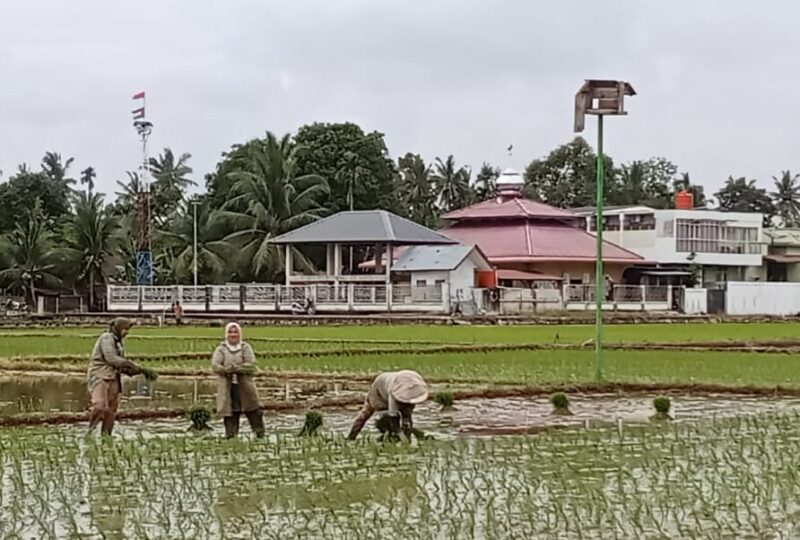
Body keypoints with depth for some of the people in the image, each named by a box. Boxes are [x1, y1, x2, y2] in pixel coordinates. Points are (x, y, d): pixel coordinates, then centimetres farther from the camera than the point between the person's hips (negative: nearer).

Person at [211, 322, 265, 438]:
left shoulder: (245, 348, 6)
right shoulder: (221, 349, 7)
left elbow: (251, 363, -7)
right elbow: (215, 365, -5)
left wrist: (236, 368, -18)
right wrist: (226, 370, -21)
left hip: (244, 386, 0)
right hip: (227, 386, 0)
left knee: (252, 410, 1)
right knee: (229, 411, -1)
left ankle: (260, 433, 9)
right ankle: (230, 434, 4)